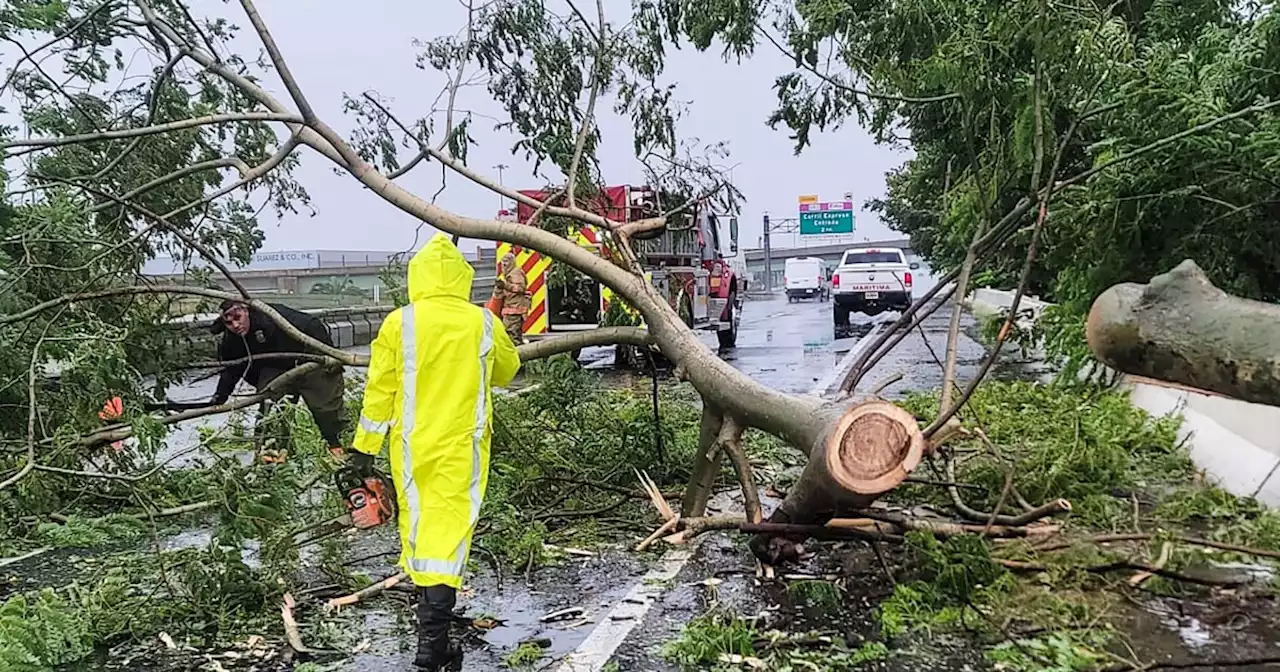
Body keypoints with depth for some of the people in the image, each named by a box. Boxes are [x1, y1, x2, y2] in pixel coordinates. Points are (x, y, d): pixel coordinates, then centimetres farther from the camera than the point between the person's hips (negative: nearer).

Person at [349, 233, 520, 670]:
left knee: (415, 516, 18)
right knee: (450, 523, -3)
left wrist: (365, 444, 6)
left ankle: (430, 603, 37)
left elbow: (380, 388, -2)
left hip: (413, 443, 1)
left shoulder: (400, 323, -7)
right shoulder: (483, 323, -4)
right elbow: (507, 371, 13)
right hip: (462, 444, -1)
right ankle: (432, 634, -12)